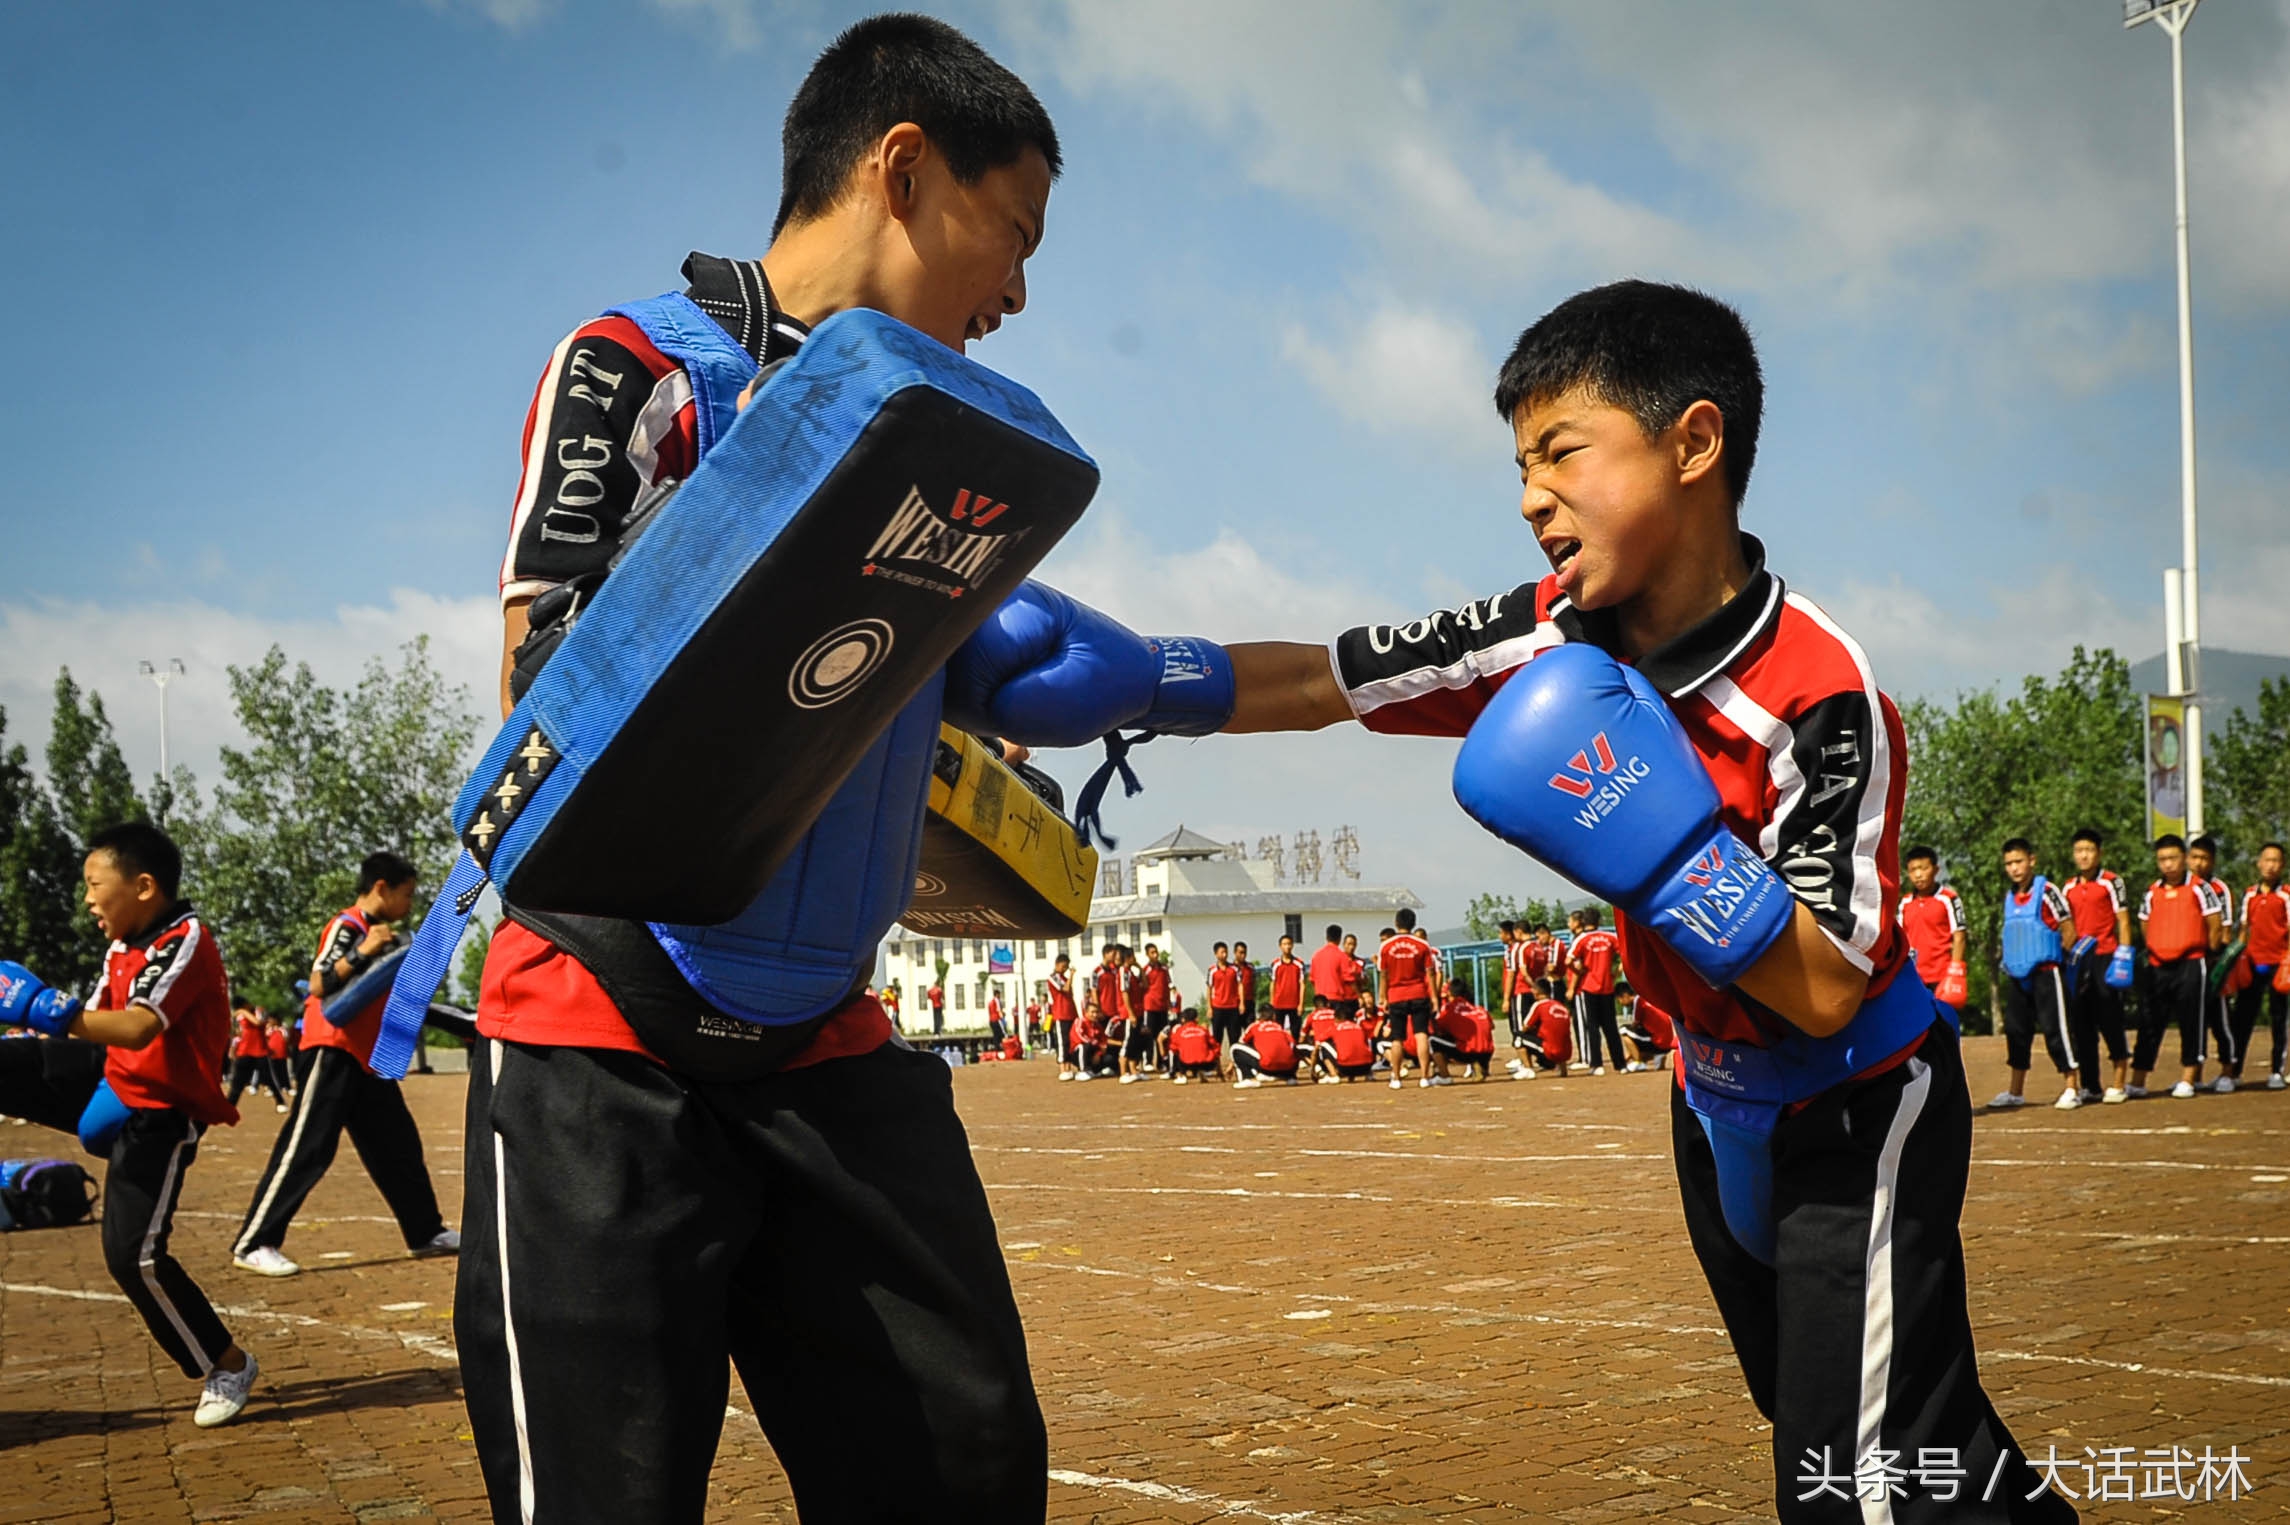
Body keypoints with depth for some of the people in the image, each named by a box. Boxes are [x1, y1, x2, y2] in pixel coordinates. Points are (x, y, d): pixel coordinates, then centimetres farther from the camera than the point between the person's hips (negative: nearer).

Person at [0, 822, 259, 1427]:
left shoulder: (185, 941, -21)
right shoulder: (123, 946, 7)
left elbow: (139, 1028, -35)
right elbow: (92, 1026, 8)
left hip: (159, 1115, -8)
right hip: (107, 1081, 8)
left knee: (133, 1255, -13)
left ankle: (227, 1366, 4)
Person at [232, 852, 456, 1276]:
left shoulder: (378, 935, 16)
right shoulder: (346, 927, -12)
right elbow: (320, 984, -25)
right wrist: (364, 950, -32)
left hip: (370, 1057, 9)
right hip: (334, 1053, -9)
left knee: (398, 1145, 14)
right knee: (307, 1148, -11)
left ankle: (427, 1232, 24)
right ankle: (252, 1244, -9)